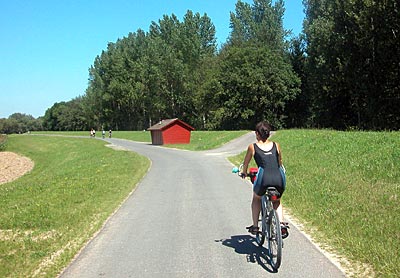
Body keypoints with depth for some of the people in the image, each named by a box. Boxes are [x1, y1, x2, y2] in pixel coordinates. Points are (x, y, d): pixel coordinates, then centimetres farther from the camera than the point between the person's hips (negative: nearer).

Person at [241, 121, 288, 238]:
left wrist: (244, 173, 48)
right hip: (279, 177, 2)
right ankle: (282, 224, 13)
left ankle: (255, 226, 26)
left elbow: (246, 163, 28)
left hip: (263, 177, -2)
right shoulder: (276, 145, 19)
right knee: (277, 201, 32)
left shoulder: (252, 147, 13)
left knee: (256, 199, 30)